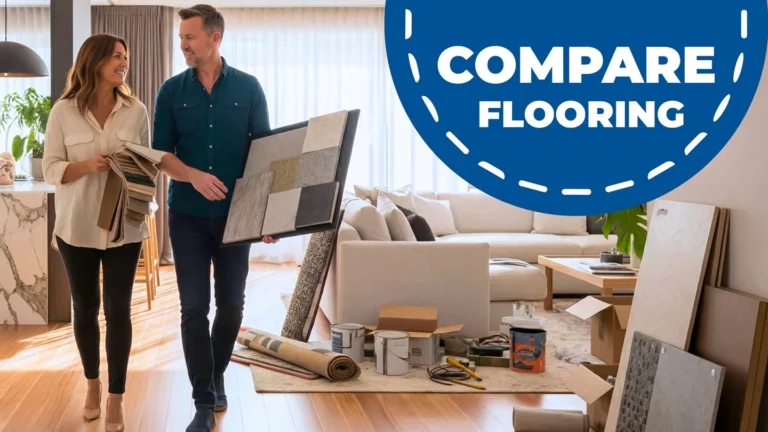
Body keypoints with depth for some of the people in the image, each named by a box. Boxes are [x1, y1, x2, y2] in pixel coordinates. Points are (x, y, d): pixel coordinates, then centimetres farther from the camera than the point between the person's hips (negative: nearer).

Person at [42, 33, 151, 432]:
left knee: (118, 310, 0)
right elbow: (50, 170, -4)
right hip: (77, 227, 0)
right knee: (84, 308, 13)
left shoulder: (136, 110, 0)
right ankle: (92, 384, 34)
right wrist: (87, 165, -21)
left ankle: (116, 398, 11)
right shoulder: (63, 111, -3)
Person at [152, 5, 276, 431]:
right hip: (187, 214, 0)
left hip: (235, 213, 0)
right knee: (194, 308, -2)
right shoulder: (172, 91, 2)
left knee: (231, 304, 8)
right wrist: (194, 175, -20)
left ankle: (216, 375, 33)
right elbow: (160, 153, 0)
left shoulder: (248, 88, 0)